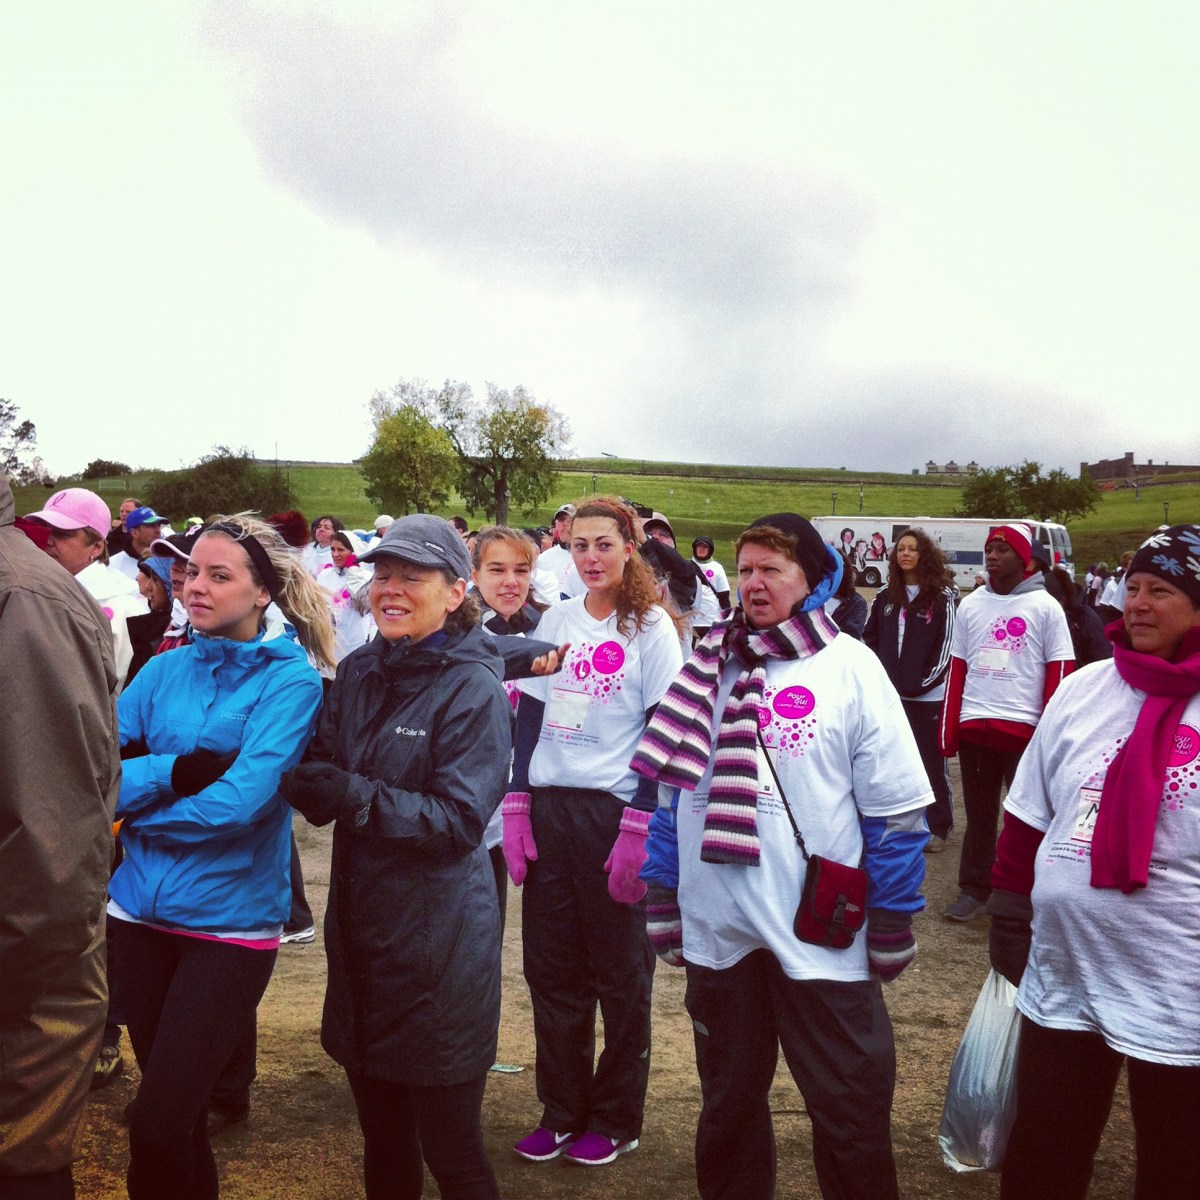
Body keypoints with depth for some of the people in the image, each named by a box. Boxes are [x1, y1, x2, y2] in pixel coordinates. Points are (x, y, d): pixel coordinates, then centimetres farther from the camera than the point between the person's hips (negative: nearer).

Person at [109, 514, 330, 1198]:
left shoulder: (292, 681, -9)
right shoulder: (166, 670, 6)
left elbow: (238, 801, -20)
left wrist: (134, 802, -9)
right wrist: (179, 771, -18)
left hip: (230, 920, -5)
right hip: (142, 910, 5)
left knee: (159, 1127, -6)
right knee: (176, 1113, 19)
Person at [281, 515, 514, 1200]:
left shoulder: (476, 689, -14)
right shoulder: (360, 672, 5)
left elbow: (458, 819, -19)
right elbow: (323, 772, 3)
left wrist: (352, 796, -26)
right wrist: (309, 780, -18)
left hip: (441, 944, -6)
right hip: (362, 930, 6)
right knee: (382, 1137, 21)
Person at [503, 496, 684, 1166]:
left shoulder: (652, 629, -5)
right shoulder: (555, 622, 9)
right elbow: (529, 717, 10)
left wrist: (639, 828, -16)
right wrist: (517, 808, 2)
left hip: (614, 812, -5)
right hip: (548, 811, 5)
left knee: (620, 972, 8)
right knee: (551, 967, 11)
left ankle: (616, 1120, 24)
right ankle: (562, 1112, 27)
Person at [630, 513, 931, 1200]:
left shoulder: (850, 667, -6)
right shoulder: (709, 667, 7)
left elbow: (896, 810, -6)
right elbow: (675, 790, 12)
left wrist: (893, 923, -6)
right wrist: (663, 898, 10)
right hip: (717, 930, 4)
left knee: (850, 1112, 8)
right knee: (728, 1100, 20)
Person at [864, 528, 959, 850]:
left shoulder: (942, 596, -6)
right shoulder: (886, 596, 9)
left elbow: (948, 642, -8)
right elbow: (870, 636, 12)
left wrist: (928, 680, -11)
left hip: (928, 695, -5)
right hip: (891, 693, 5)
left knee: (931, 762, 3)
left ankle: (938, 827, 16)